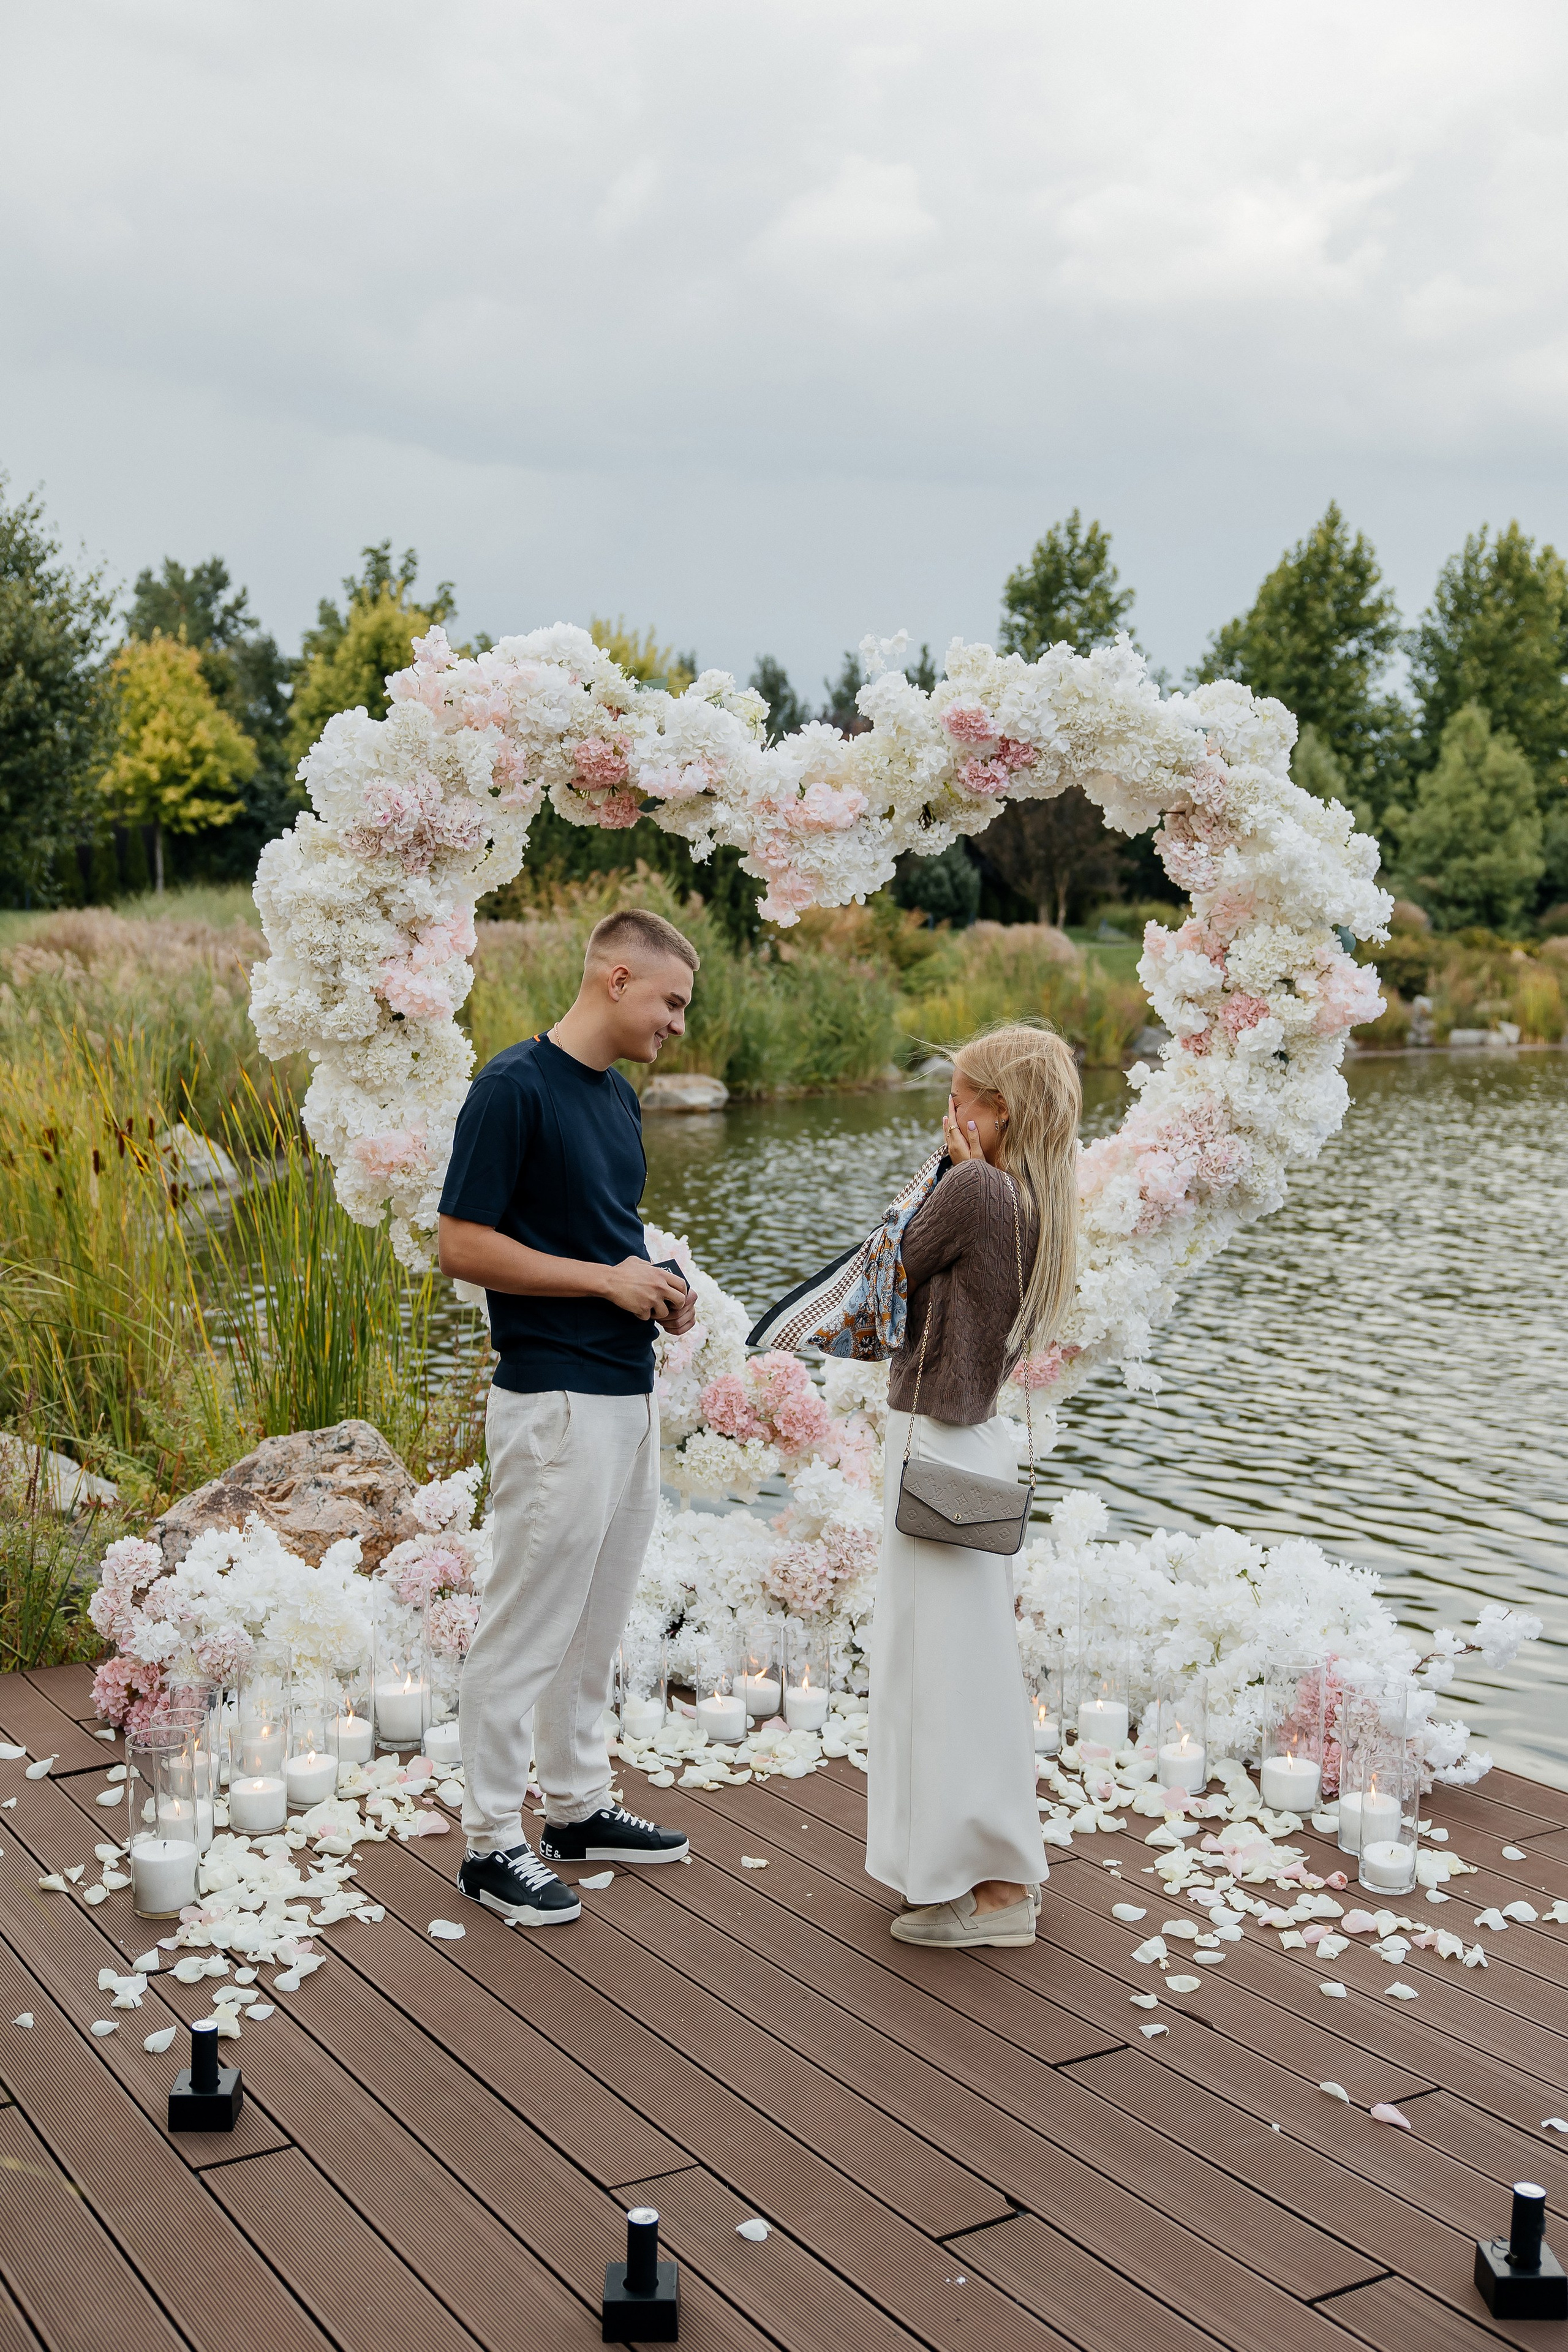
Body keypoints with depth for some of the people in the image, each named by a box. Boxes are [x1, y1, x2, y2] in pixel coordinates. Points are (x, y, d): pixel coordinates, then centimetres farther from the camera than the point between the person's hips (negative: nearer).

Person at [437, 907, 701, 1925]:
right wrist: (607, 1279, -17)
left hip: (630, 1393, 9)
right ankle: (494, 1842, 12)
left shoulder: (618, 1095, 13)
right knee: (527, 1629, 0)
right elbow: (463, 1245, -17)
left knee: (597, 1623, 17)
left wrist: (658, 1287, 4)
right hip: (555, 1402, -9)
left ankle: (579, 1805, 30)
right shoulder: (515, 1087, -15)